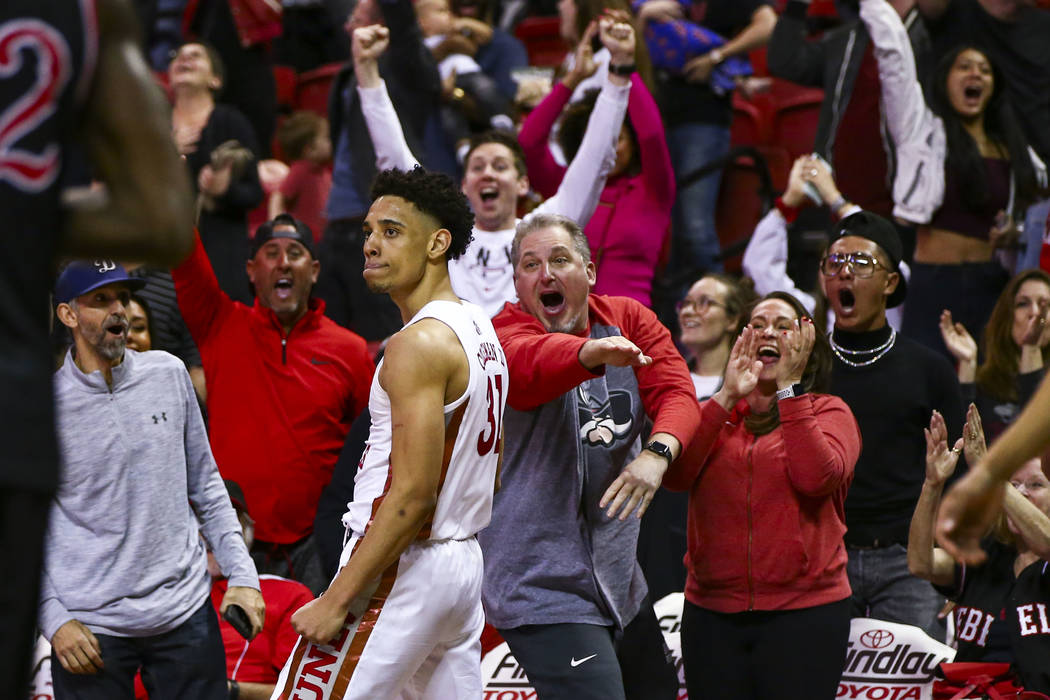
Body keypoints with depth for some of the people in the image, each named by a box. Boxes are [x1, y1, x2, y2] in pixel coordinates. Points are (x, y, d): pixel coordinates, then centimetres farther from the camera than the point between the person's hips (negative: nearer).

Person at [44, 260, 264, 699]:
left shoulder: (168, 375, 7)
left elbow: (206, 485, 15)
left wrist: (241, 575, 7)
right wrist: (55, 620, -11)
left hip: (185, 612, 3)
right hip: (90, 626, -3)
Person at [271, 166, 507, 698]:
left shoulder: (419, 345, -17)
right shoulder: (479, 330, 13)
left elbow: (412, 496, -22)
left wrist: (336, 600, -20)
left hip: (397, 573, -10)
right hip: (465, 562, 10)